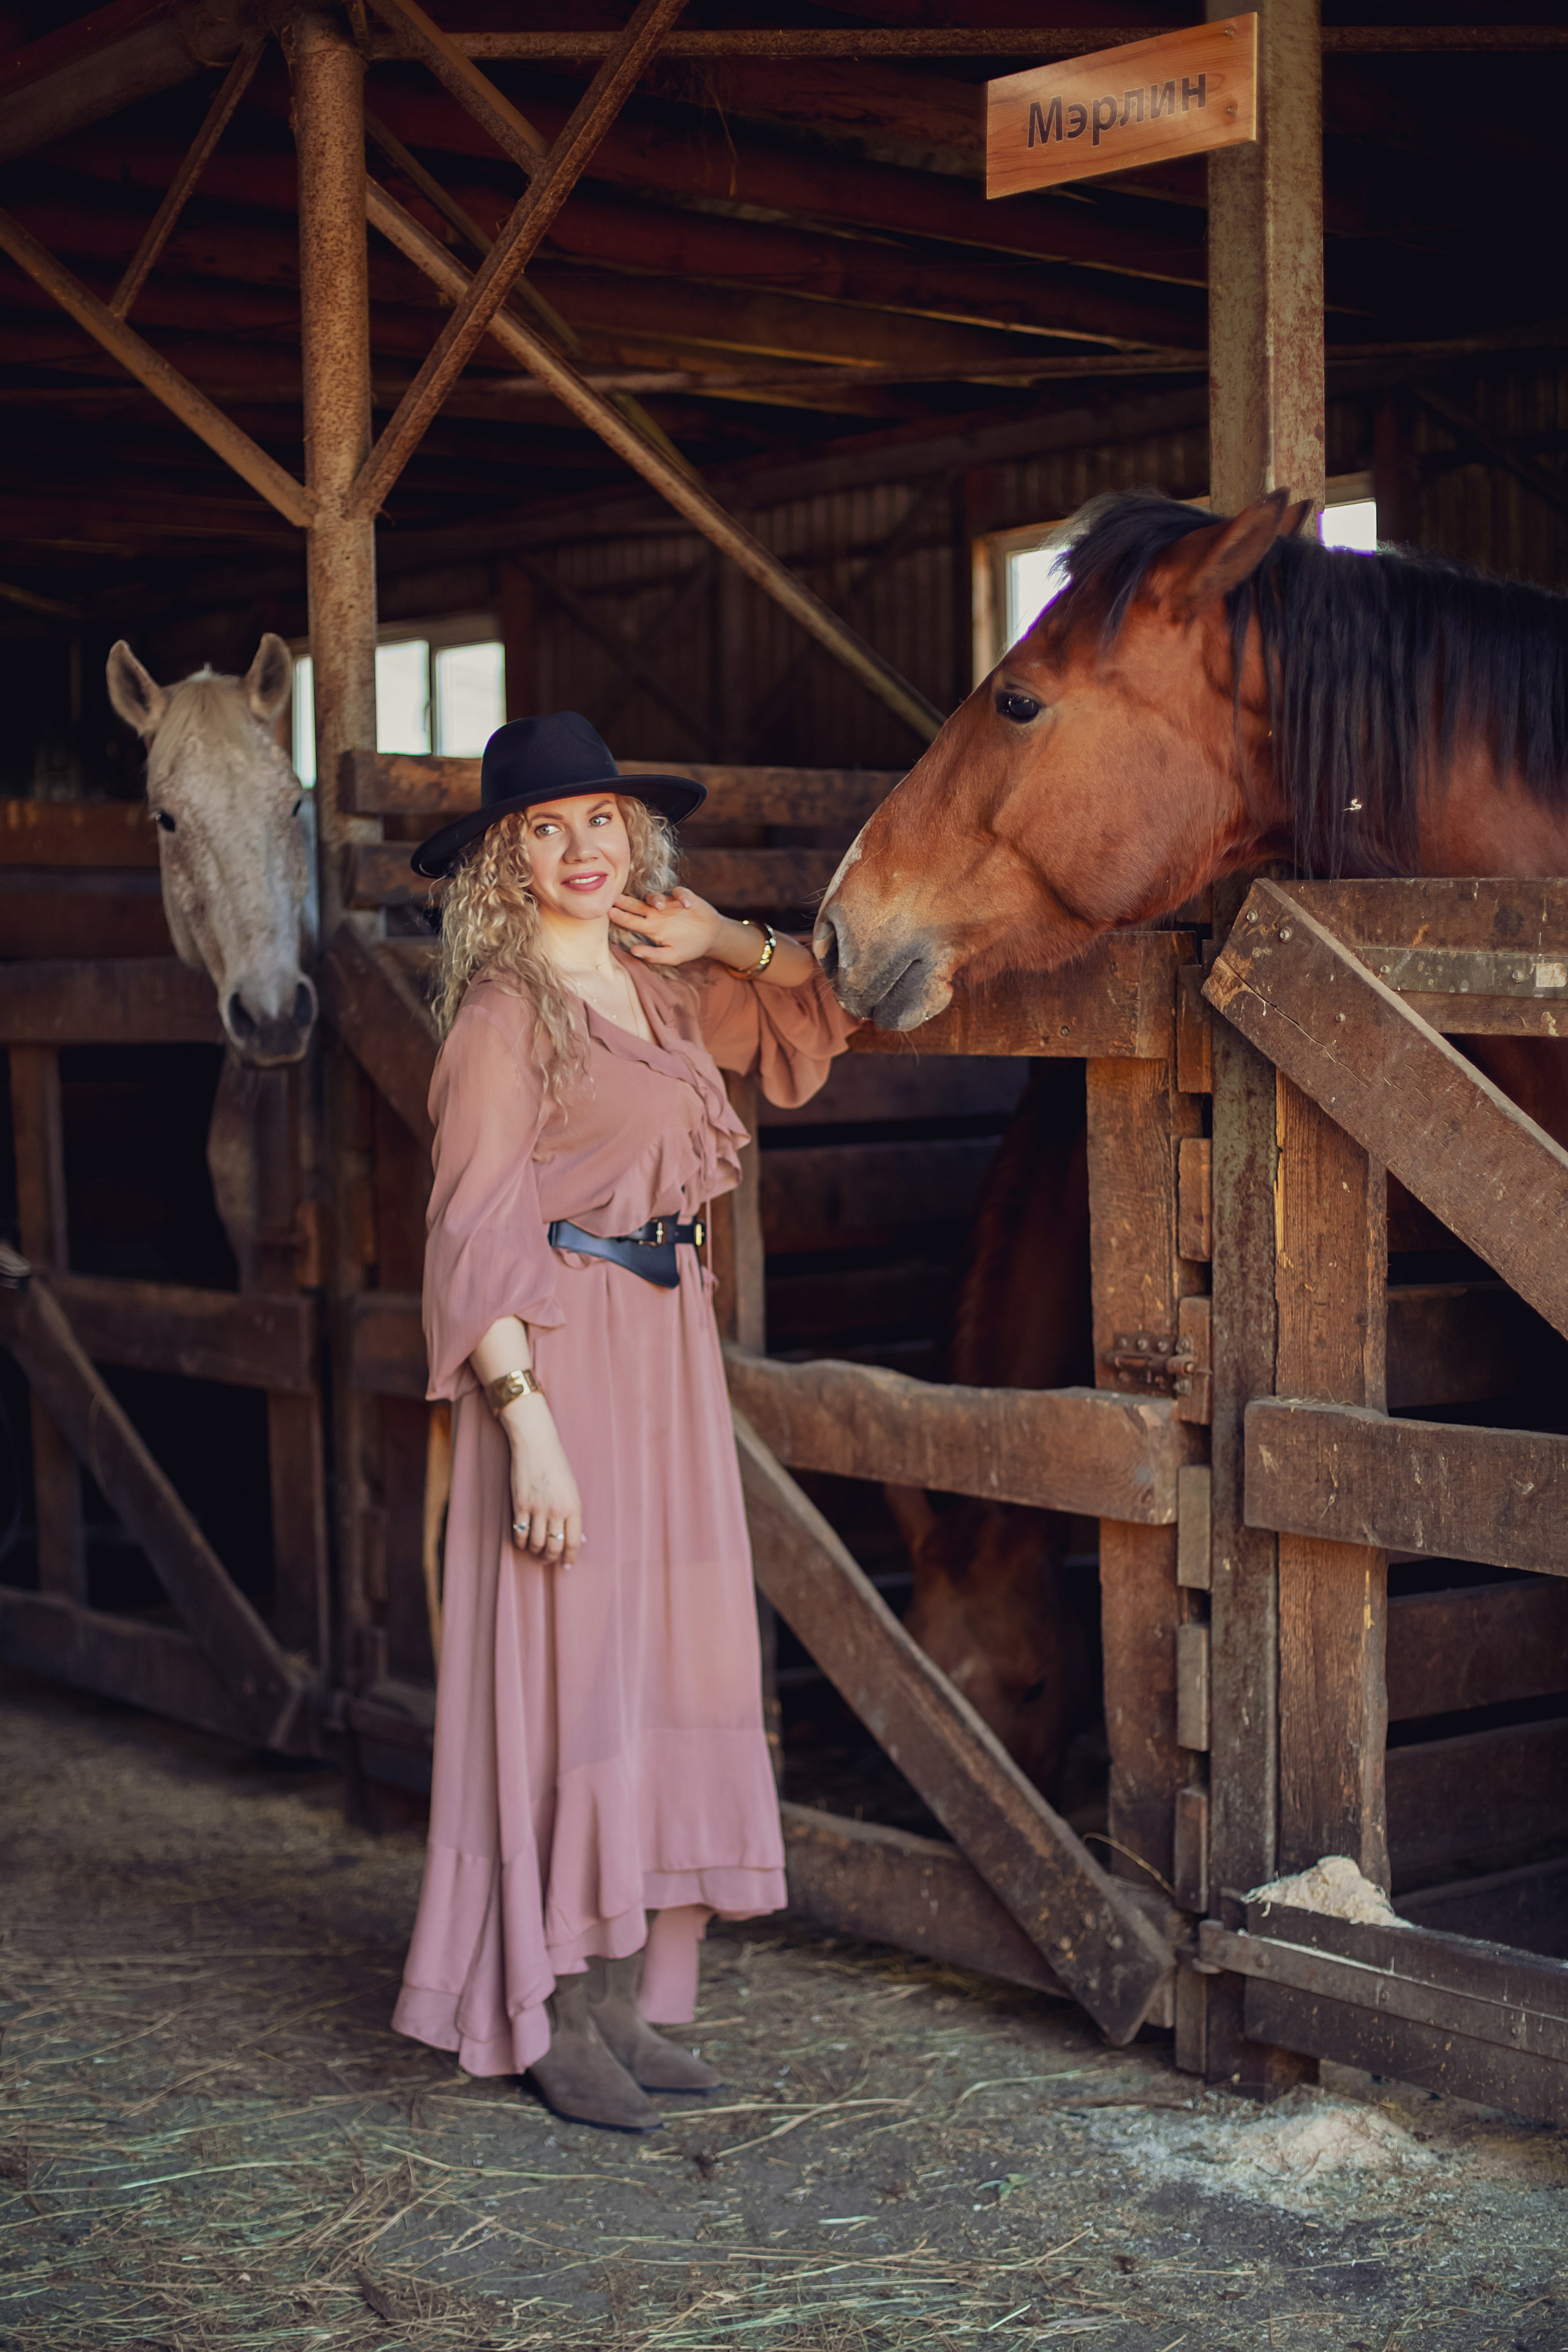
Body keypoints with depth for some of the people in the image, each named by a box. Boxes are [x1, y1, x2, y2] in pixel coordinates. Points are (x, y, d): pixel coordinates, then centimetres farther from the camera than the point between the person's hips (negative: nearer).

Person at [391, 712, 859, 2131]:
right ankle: (552, 2022, 6)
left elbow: (819, 1019, 26)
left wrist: (732, 942, 8)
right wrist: (526, 1421, -20)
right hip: (565, 1358, -7)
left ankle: (628, 1998, 17)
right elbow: (479, 1233, -13)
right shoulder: (507, 1010, -9)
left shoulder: (665, 989, 11)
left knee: (677, 1662, 8)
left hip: (674, 1350, 7)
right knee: (569, 1667, -4)